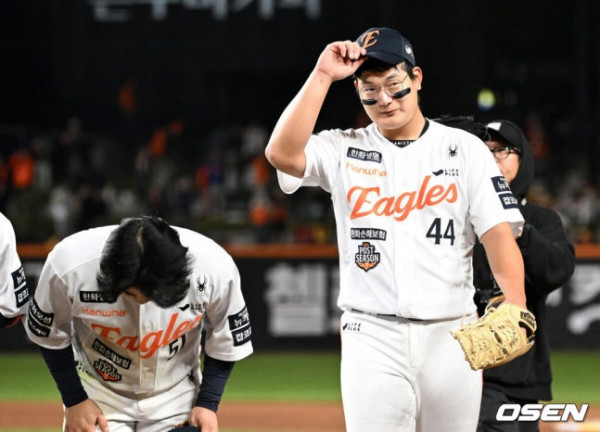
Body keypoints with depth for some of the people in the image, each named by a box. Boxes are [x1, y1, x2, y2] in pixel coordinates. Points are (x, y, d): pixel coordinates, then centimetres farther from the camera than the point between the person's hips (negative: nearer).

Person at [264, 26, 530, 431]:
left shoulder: (464, 149, 6)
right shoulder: (343, 151, 7)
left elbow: (498, 231, -3)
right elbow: (281, 153, -12)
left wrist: (515, 306, -20)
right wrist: (323, 76, -11)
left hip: (451, 334, 0)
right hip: (373, 335, 0)